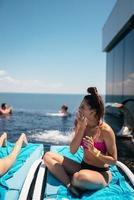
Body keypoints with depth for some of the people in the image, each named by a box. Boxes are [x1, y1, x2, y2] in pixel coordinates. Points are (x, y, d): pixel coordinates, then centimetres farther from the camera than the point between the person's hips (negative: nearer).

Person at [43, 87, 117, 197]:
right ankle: (70, 185, -22)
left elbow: (114, 160, -12)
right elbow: (72, 151, -10)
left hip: (101, 173, -6)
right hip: (83, 167, 6)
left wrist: (94, 151, -26)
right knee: (48, 156, -5)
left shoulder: (106, 130, -19)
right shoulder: (81, 124, -3)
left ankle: (70, 181, -5)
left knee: (81, 177, -42)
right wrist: (81, 128, -19)